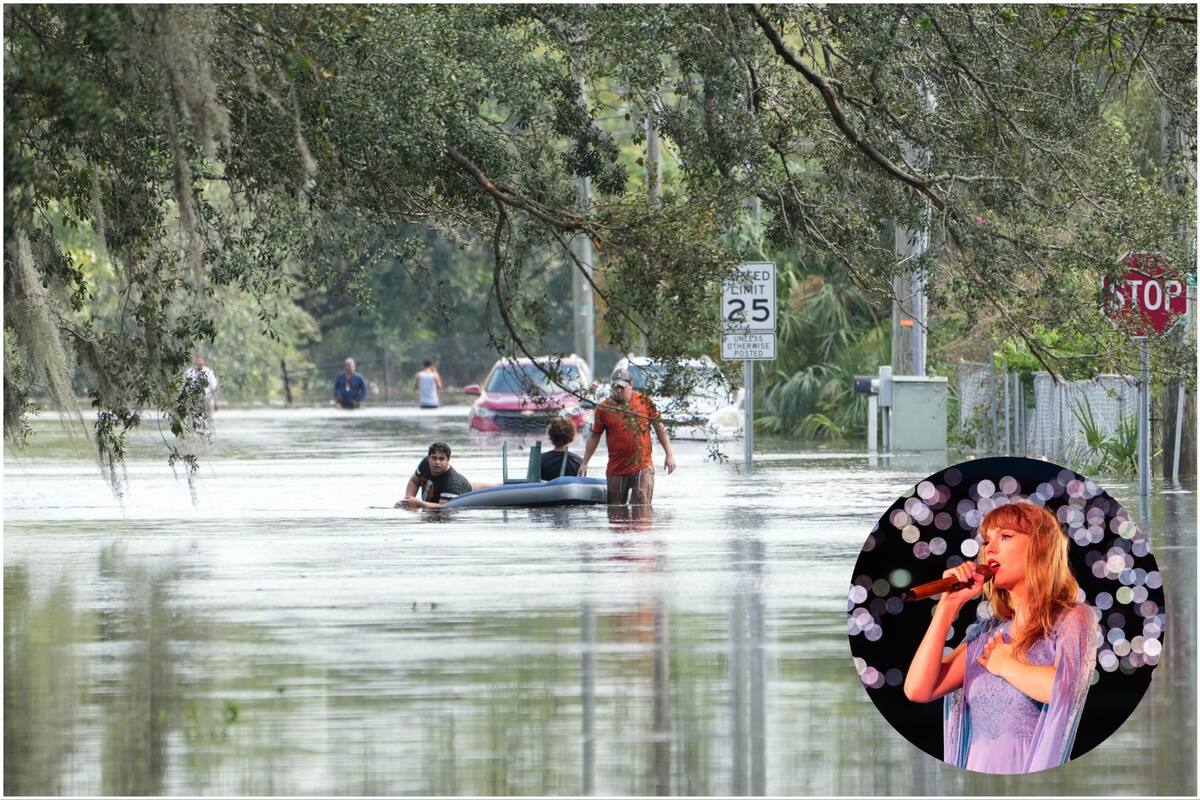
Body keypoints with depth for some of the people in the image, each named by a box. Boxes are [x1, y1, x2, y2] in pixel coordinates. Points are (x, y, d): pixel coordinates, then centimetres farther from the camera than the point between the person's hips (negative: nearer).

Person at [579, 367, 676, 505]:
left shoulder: (645, 402, 2)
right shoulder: (604, 408, 1)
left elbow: (659, 428, 8)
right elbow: (594, 437, 8)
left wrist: (669, 455, 4)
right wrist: (584, 463, 6)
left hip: (643, 467, -1)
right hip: (616, 469, 1)